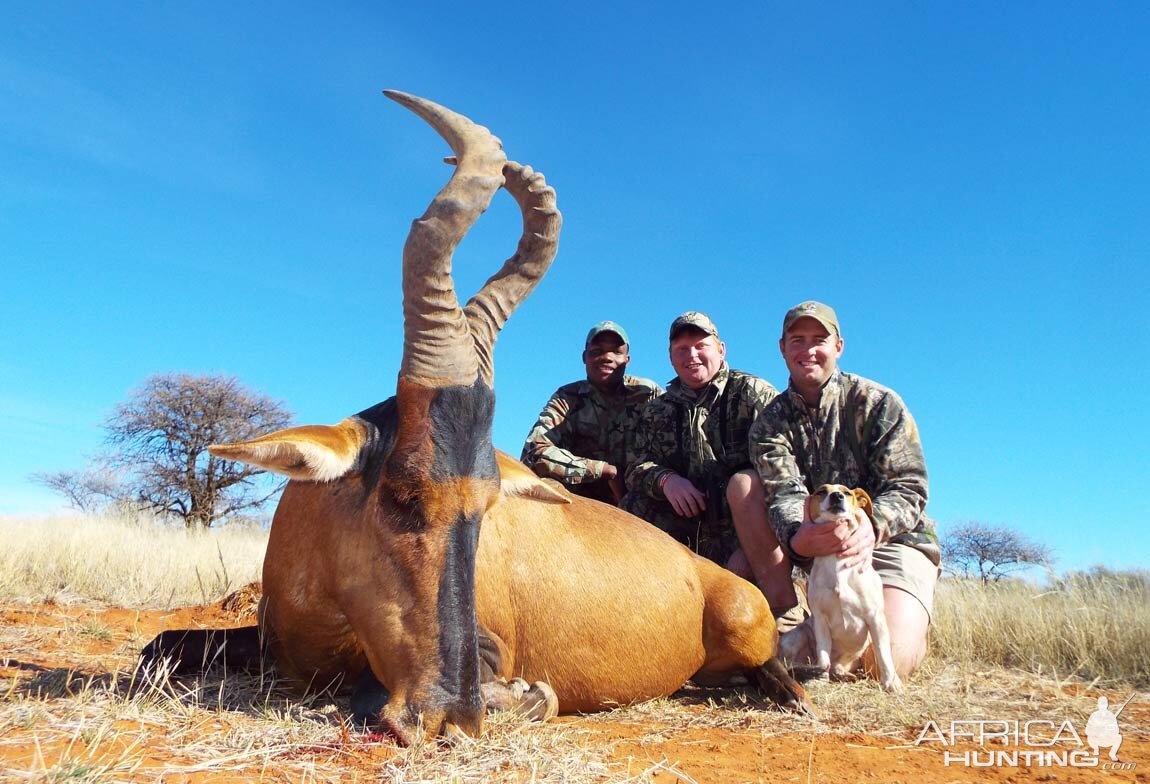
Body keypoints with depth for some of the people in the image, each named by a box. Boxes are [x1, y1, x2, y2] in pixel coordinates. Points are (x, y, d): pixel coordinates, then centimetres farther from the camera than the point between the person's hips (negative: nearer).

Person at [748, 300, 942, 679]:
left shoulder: (878, 403, -5)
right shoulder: (771, 421, 0)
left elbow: (908, 487, -13)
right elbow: (785, 493, -17)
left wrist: (871, 527, -37)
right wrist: (798, 537, -42)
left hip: (893, 541, -3)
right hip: (818, 547, 4)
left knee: (887, 659, -29)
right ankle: (787, 614, -16)